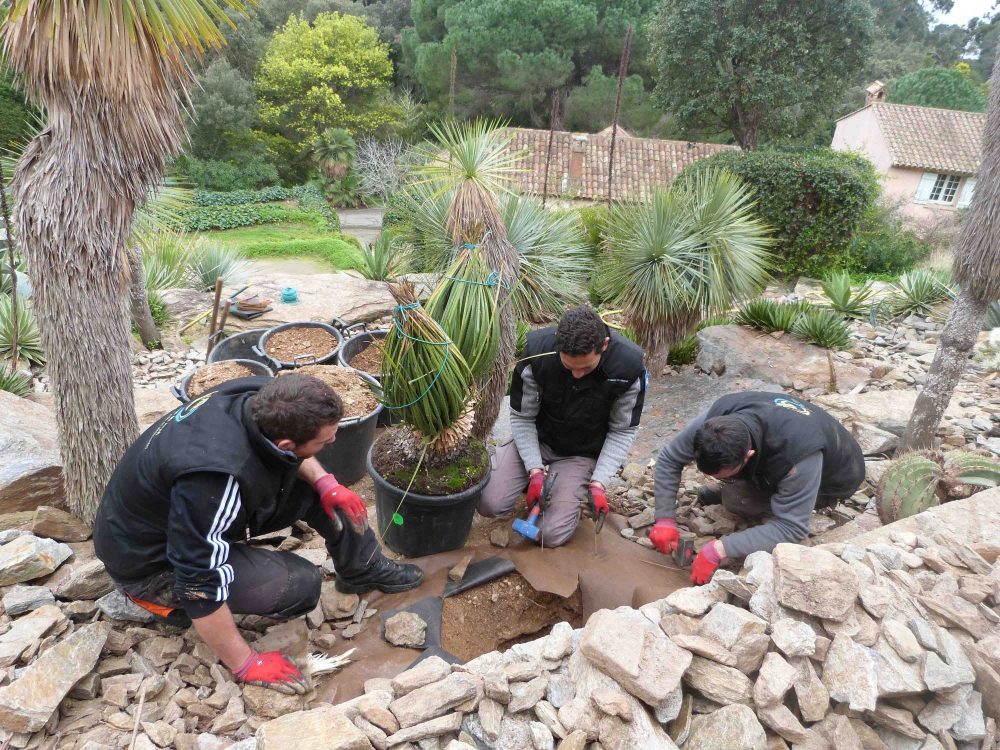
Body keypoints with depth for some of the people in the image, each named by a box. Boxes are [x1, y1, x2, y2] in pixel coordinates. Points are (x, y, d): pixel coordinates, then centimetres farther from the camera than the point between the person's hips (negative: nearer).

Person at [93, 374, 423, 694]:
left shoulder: (263, 399, -20)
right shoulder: (216, 476, -41)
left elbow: (290, 455, 5)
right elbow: (199, 582, -33)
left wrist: (324, 481, -11)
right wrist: (247, 665, -21)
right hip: (149, 559, -7)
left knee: (314, 491, -4)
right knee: (300, 585, -18)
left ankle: (364, 570, 17)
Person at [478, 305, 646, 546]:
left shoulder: (629, 366, -26)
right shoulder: (537, 351, -26)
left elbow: (622, 431, -11)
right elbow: (522, 417, -12)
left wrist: (598, 482, -20)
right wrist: (535, 470, -22)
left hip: (584, 453, -1)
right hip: (536, 438, 1)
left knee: (551, 535, -13)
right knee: (488, 504, -14)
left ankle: (574, 489, 18)